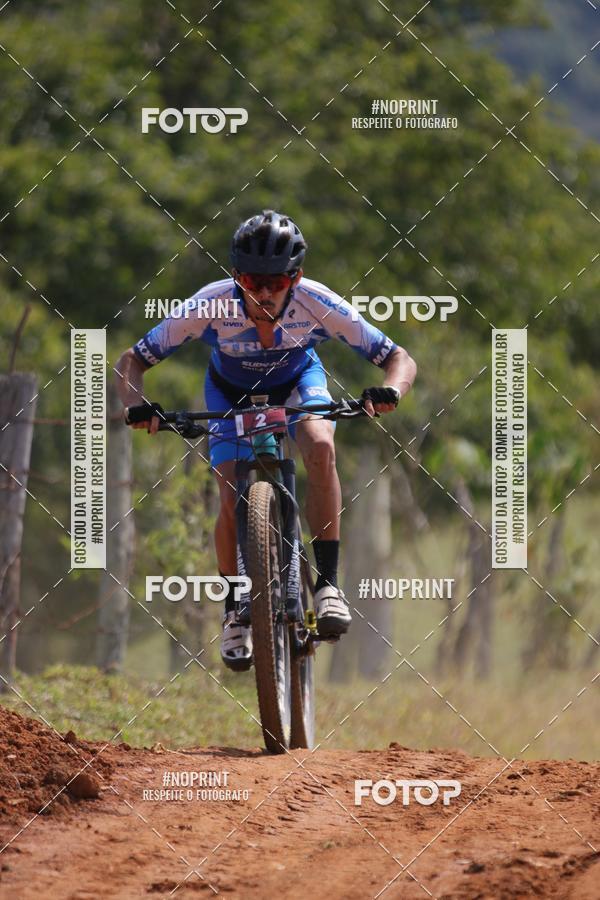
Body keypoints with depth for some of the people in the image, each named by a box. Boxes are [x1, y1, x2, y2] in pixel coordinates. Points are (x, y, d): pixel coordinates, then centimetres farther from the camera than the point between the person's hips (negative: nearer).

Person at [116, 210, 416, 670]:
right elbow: (131, 362, -26)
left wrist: (389, 392, -50)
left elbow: (400, 360, -28)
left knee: (321, 447, -31)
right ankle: (235, 611, 9)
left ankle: (327, 584, -23)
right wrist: (138, 406, -46)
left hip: (298, 380, 0)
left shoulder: (318, 304, -34)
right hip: (231, 391, 0)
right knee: (232, 501, -15)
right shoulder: (212, 305, -35)